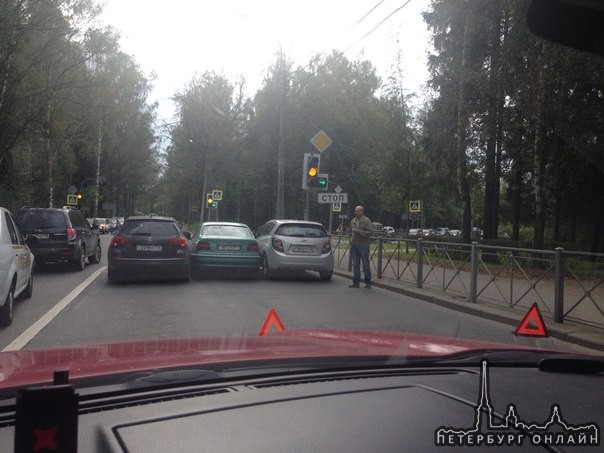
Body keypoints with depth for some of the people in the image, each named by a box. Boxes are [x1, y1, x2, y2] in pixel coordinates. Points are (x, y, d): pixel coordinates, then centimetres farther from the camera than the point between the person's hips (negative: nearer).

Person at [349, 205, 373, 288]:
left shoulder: (367, 221, -6)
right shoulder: (353, 221, 14)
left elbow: (370, 232, -14)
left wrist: (359, 231, -19)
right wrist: (351, 240, 13)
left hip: (363, 245, -6)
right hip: (354, 245, 6)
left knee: (365, 264, 0)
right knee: (355, 264, 7)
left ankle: (368, 282, 9)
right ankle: (356, 282, 13)